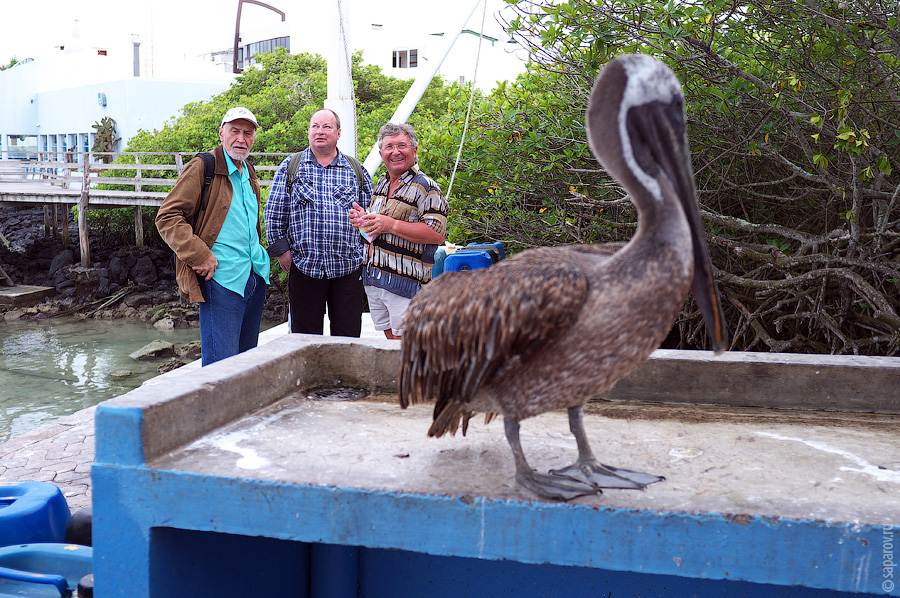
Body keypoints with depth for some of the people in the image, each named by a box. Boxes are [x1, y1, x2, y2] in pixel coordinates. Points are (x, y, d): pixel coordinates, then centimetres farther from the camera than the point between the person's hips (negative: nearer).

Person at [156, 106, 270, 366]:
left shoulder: (249, 174, 18)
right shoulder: (202, 167, -6)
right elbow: (167, 217, -11)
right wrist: (199, 256, -18)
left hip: (255, 276, 8)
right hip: (221, 277, -8)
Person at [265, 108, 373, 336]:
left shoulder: (357, 171, 10)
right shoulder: (290, 167, 6)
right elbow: (274, 214, 6)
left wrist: (366, 256, 3)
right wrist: (281, 250, -2)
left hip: (348, 268, 1)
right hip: (303, 267, -1)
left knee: (348, 337, 4)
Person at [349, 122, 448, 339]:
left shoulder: (426, 187, -10)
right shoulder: (381, 184, 16)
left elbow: (437, 234, -20)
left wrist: (391, 225, -22)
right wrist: (363, 221, 7)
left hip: (406, 282, -8)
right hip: (375, 278, 8)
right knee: (390, 336, 14)